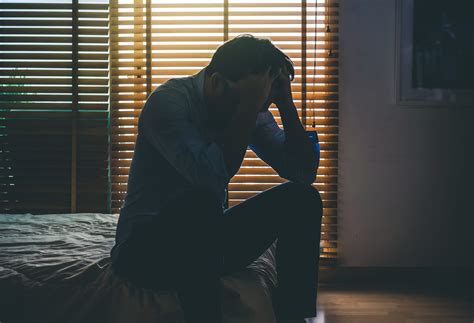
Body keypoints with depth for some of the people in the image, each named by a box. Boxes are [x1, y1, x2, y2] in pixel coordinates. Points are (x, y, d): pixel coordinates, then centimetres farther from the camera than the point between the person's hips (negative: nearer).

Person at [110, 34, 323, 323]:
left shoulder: (255, 112, 1)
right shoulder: (167, 102, -19)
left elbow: (304, 173, -4)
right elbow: (211, 176, -34)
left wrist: (286, 102, -13)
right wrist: (250, 105, -30)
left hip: (207, 239, 7)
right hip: (146, 248, -7)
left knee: (303, 199, -8)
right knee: (201, 201, -37)